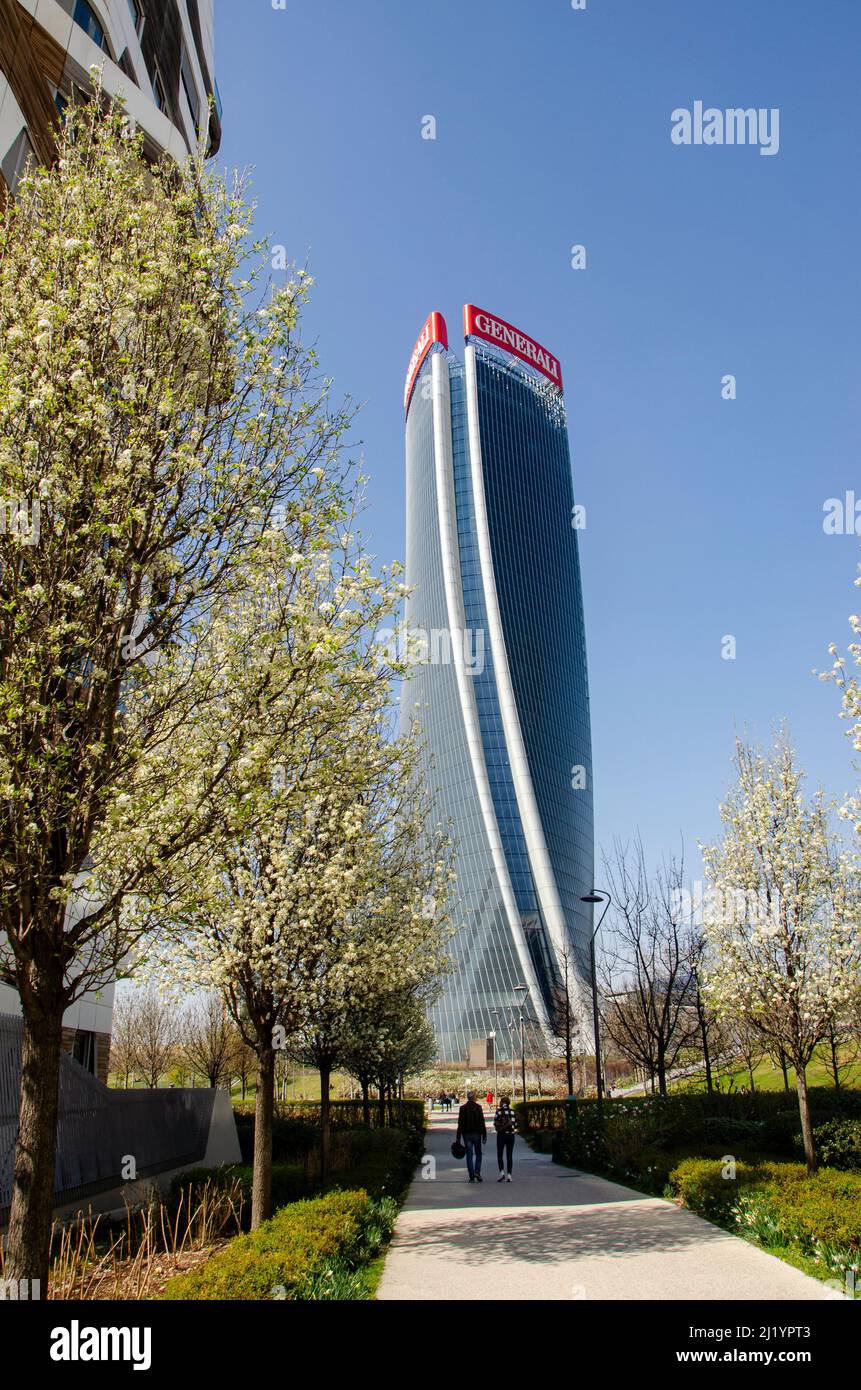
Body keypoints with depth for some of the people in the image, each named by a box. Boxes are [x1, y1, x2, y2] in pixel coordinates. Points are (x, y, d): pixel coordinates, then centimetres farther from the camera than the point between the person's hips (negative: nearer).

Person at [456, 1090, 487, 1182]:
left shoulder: (463, 1108, -3)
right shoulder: (478, 1107, -7)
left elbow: (460, 1124, -2)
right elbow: (482, 1123, -7)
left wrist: (458, 1137, 2)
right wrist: (484, 1136, -1)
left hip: (466, 1134, 1)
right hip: (477, 1134, -1)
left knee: (469, 1155, 7)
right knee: (478, 1154, 14)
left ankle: (471, 1176, 4)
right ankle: (477, 1171, -4)